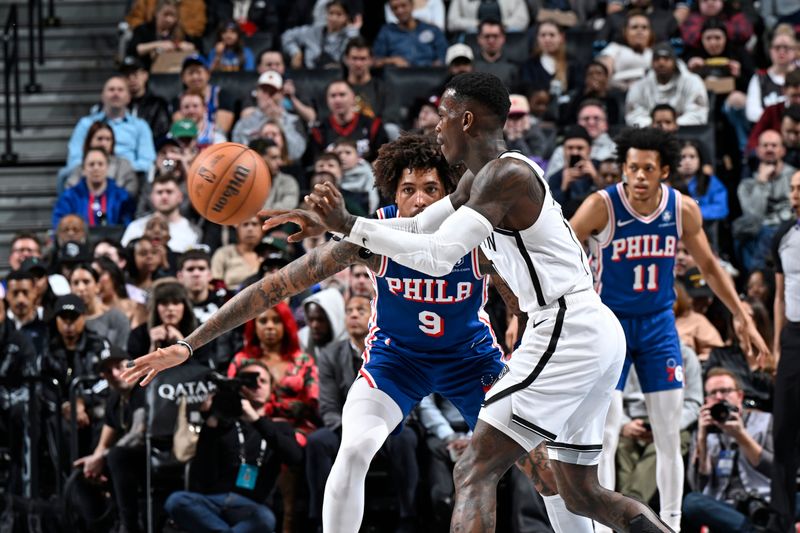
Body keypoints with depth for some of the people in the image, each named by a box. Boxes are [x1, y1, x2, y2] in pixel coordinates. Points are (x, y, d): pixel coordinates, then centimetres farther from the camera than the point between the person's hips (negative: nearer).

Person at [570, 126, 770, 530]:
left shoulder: (683, 210, -6)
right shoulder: (602, 206, -17)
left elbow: (709, 267, 9)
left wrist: (746, 321, 9)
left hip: (659, 323, 3)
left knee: (669, 438, 4)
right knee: (604, 435, -8)